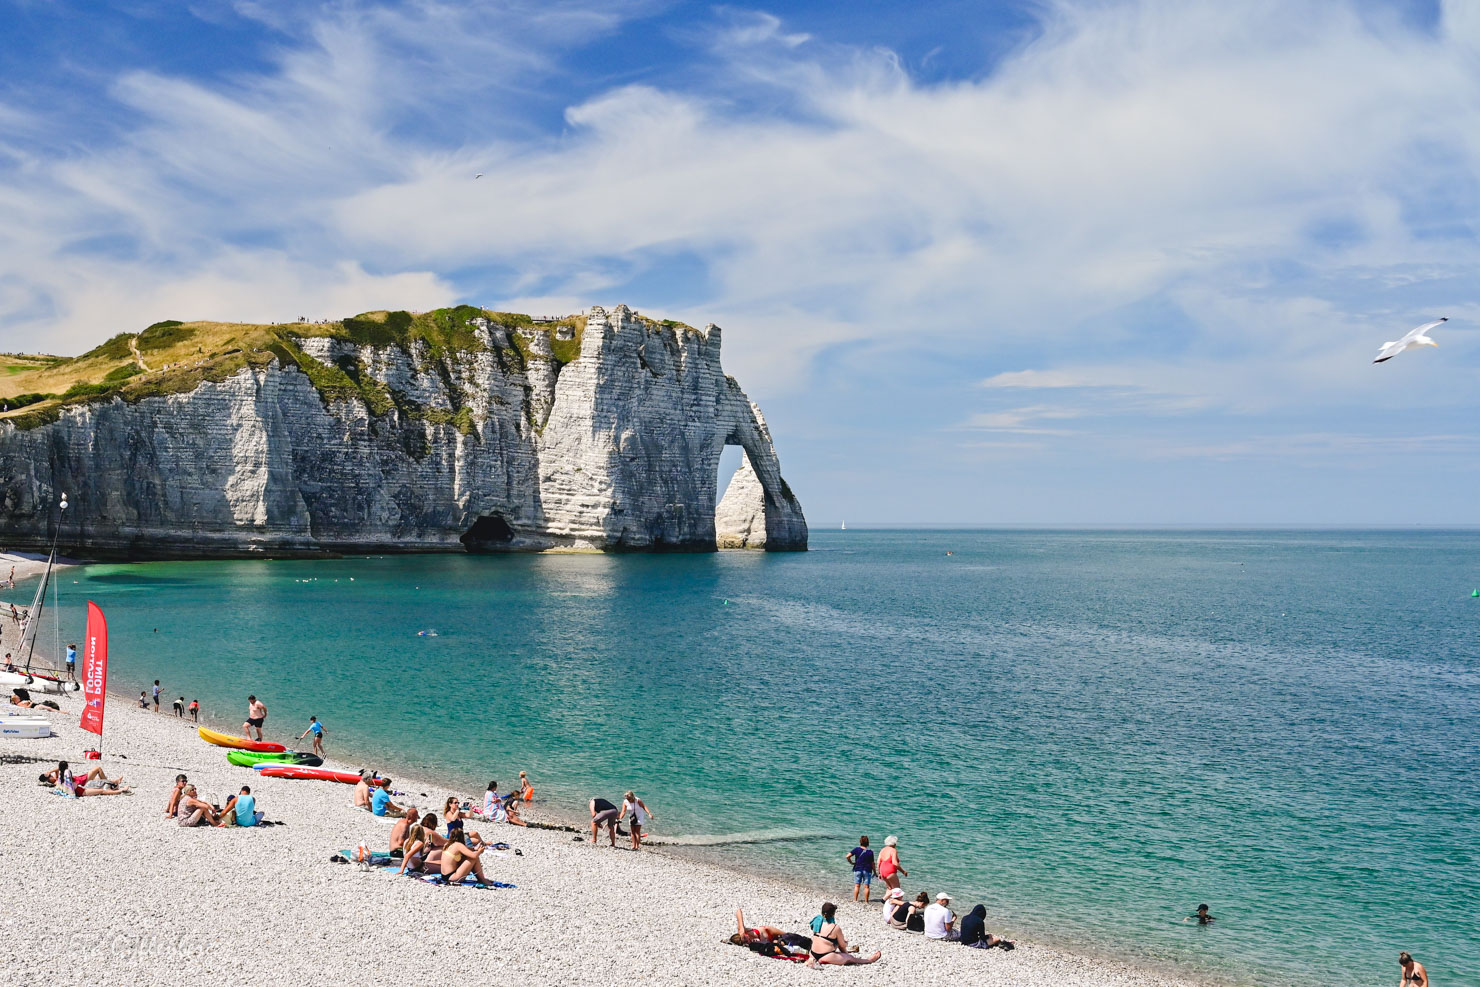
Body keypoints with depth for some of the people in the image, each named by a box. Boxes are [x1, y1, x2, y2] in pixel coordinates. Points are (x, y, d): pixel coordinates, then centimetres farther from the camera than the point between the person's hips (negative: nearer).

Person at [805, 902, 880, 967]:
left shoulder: (817, 922, 2)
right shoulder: (836, 928, -15)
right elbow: (843, 945, -3)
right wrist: (846, 941, 22)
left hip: (813, 954, 6)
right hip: (825, 957, -6)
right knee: (849, 957, 16)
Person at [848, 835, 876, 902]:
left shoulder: (856, 849, -6)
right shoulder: (870, 852, -6)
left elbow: (848, 856, -13)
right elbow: (872, 863, -3)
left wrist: (851, 862, 3)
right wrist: (874, 872, 8)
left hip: (858, 869, 1)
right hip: (867, 870, -1)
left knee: (857, 885, 9)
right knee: (866, 886, 5)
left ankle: (855, 900, 11)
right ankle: (866, 901, 6)